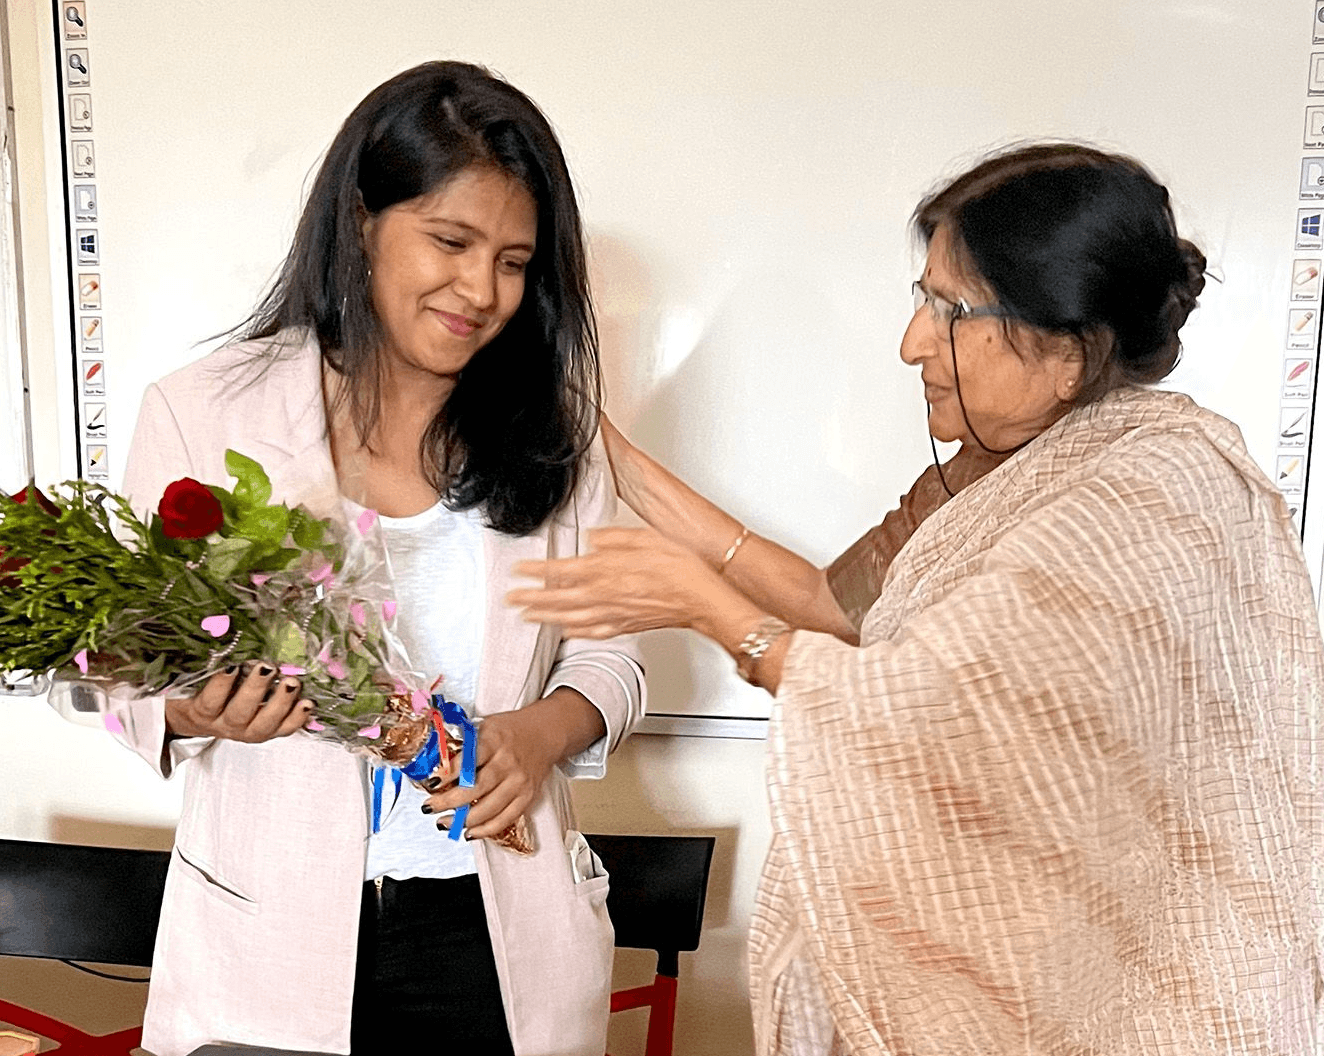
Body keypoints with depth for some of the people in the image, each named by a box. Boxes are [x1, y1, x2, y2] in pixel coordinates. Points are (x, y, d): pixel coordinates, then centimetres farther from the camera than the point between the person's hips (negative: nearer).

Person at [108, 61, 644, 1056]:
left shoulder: (550, 424, -2)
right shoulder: (199, 413, -8)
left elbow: (606, 651, 2)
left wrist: (542, 730, -18)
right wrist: (197, 712, -23)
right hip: (274, 935, -1)